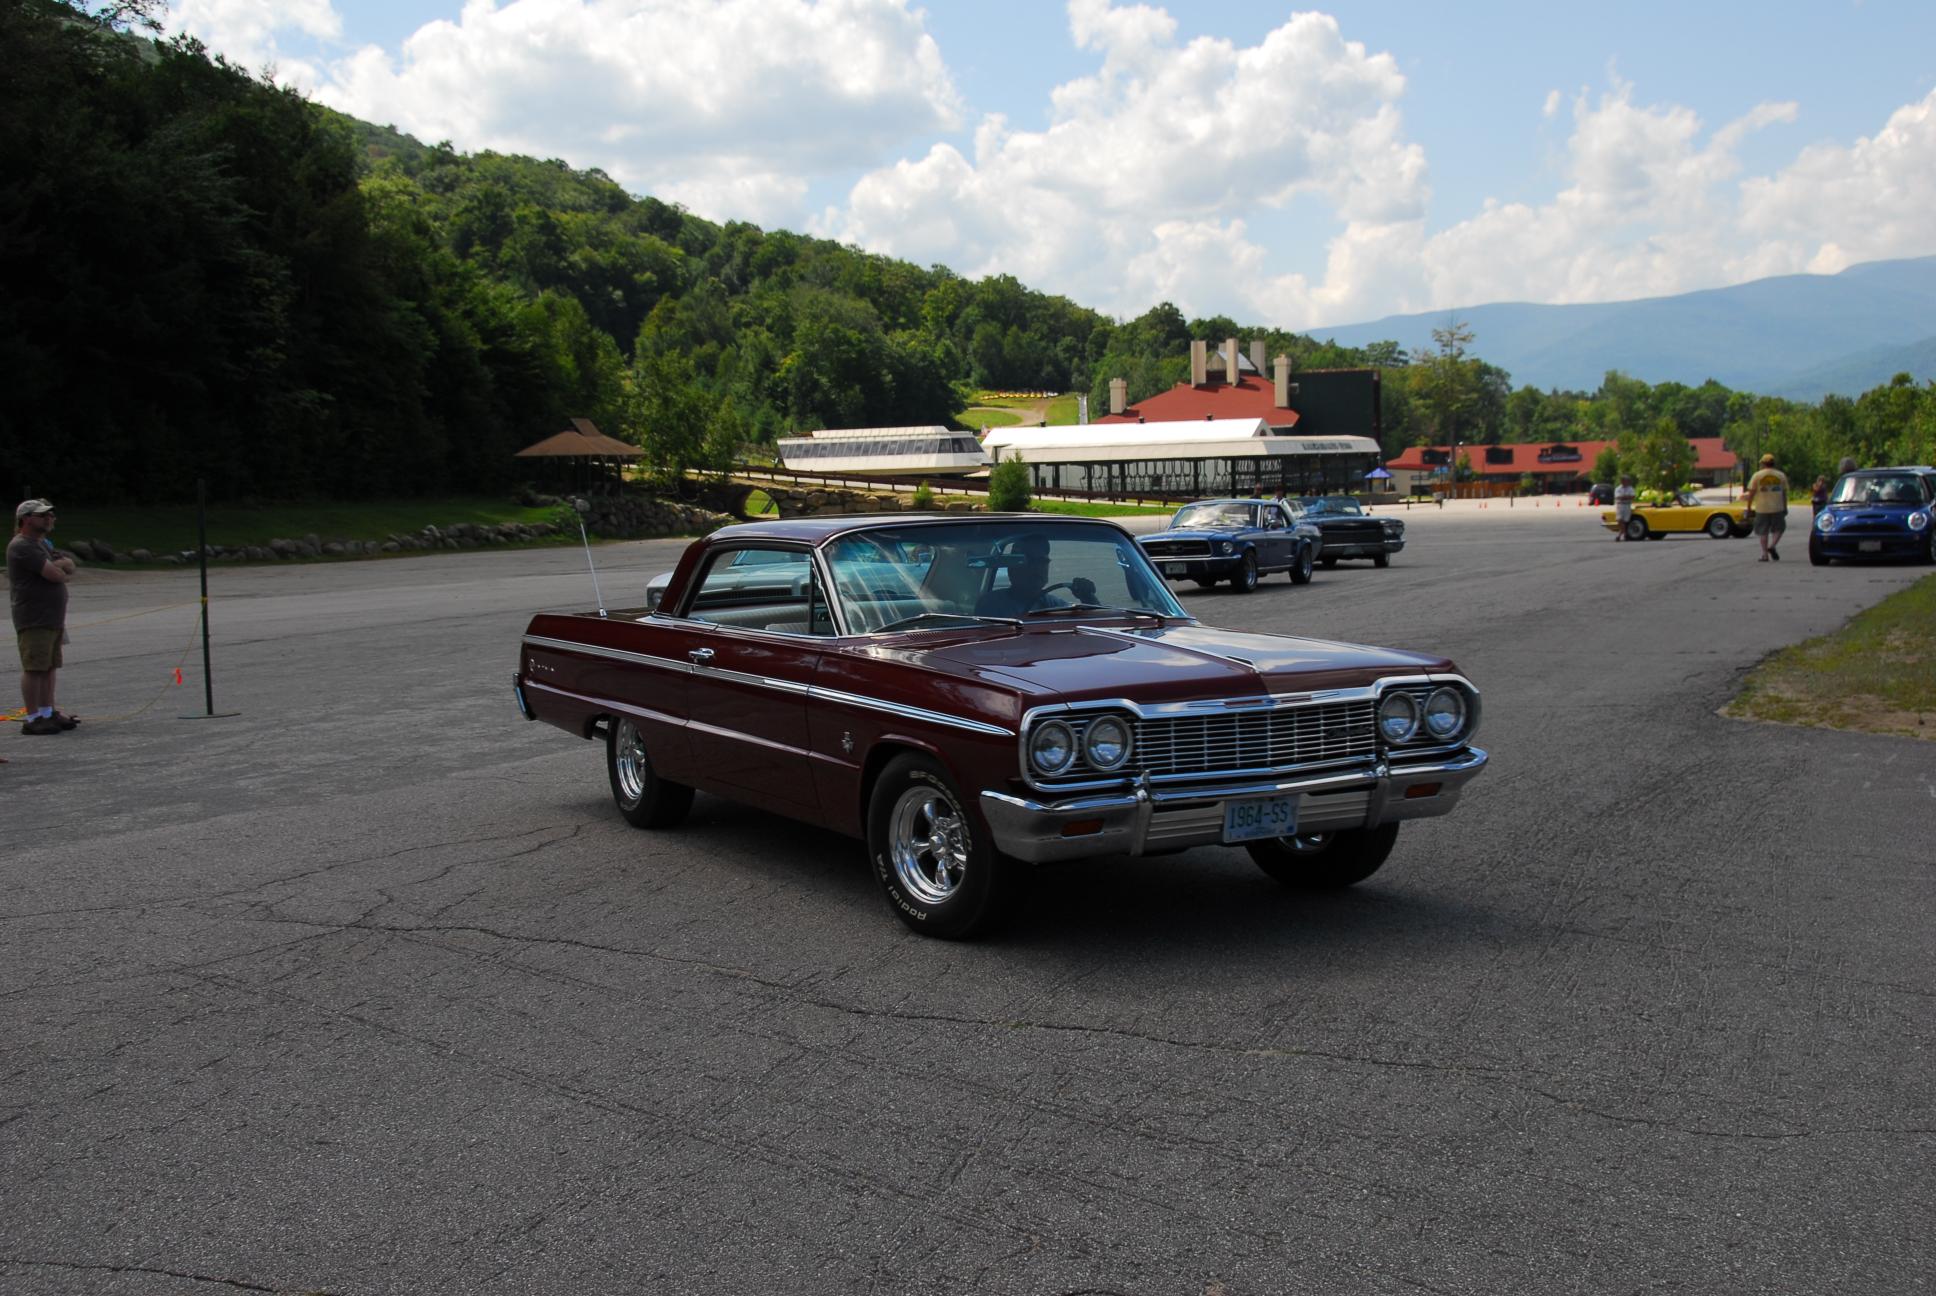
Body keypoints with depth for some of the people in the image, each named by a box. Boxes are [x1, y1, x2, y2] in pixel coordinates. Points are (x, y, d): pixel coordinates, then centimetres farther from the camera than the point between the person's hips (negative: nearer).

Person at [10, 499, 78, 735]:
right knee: (33, 668, -8)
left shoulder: (42, 544, 20)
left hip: (53, 617, 10)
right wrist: (64, 572, 2)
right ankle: (32, 719, -6)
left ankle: (47, 713, 19)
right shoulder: (22, 546, -13)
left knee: (49, 667, 13)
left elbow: (69, 567, 11)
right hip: (34, 620, -10)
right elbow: (54, 575, -20)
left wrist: (59, 565, -10)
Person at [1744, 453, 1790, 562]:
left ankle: (1765, 554, 3)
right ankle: (1772, 545, -9)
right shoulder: (1781, 475, 5)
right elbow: (1784, 493, 7)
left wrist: (1749, 507, 2)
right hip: (1777, 508, 1)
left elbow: (1751, 493, -4)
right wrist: (1785, 507, 13)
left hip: (1762, 508, -1)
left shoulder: (1757, 476, -2)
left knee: (1763, 532, 6)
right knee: (1778, 529, 14)